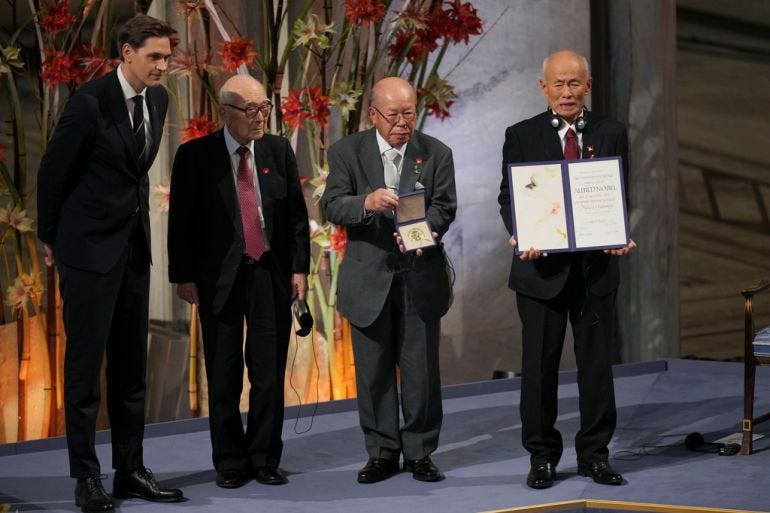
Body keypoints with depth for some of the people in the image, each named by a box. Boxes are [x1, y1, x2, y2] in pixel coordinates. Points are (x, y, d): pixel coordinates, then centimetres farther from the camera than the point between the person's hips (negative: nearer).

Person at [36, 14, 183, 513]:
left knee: (132, 363, 10)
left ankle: (131, 470, 17)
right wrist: (51, 238, 1)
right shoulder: (91, 101, -17)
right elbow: (53, 170, -8)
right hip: (89, 247, -7)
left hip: (135, 246, 7)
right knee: (86, 362, -1)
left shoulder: (158, 99, 4)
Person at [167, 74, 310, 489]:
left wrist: (299, 268, 3)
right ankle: (229, 462, 14)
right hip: (220, 279, -2)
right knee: (224, 377, 4)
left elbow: (297, 214, 8)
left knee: (270, 373, 5)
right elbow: (181, 221, -2)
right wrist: (183, 276, -5)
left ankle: (264, 459, 14)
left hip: (272, 276, 2)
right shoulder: (195, 156, -3)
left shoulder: (279, 151, 5)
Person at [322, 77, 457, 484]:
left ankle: (420, 452, 14)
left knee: (422, 369, 3)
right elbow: (333, 206, -9)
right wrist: (366, 202, -30)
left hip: (420, 277, 0)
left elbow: (443, 208, -4)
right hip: (369, 277, 0)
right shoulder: (347, 152, -1)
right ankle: (382, 453, 15)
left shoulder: (436, 154, 2)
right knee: (373, 369, 5)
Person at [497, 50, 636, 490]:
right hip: (543, 267, -1)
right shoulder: (521, 136, 2)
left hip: (597, 266, 1)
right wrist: (520, 235, -18)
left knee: (597, 363, 6)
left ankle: (595, 454, 17)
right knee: (540, 366, 4)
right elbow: (509, 197, 2)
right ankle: (542, 456, 14)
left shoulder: (611, 134, 6)